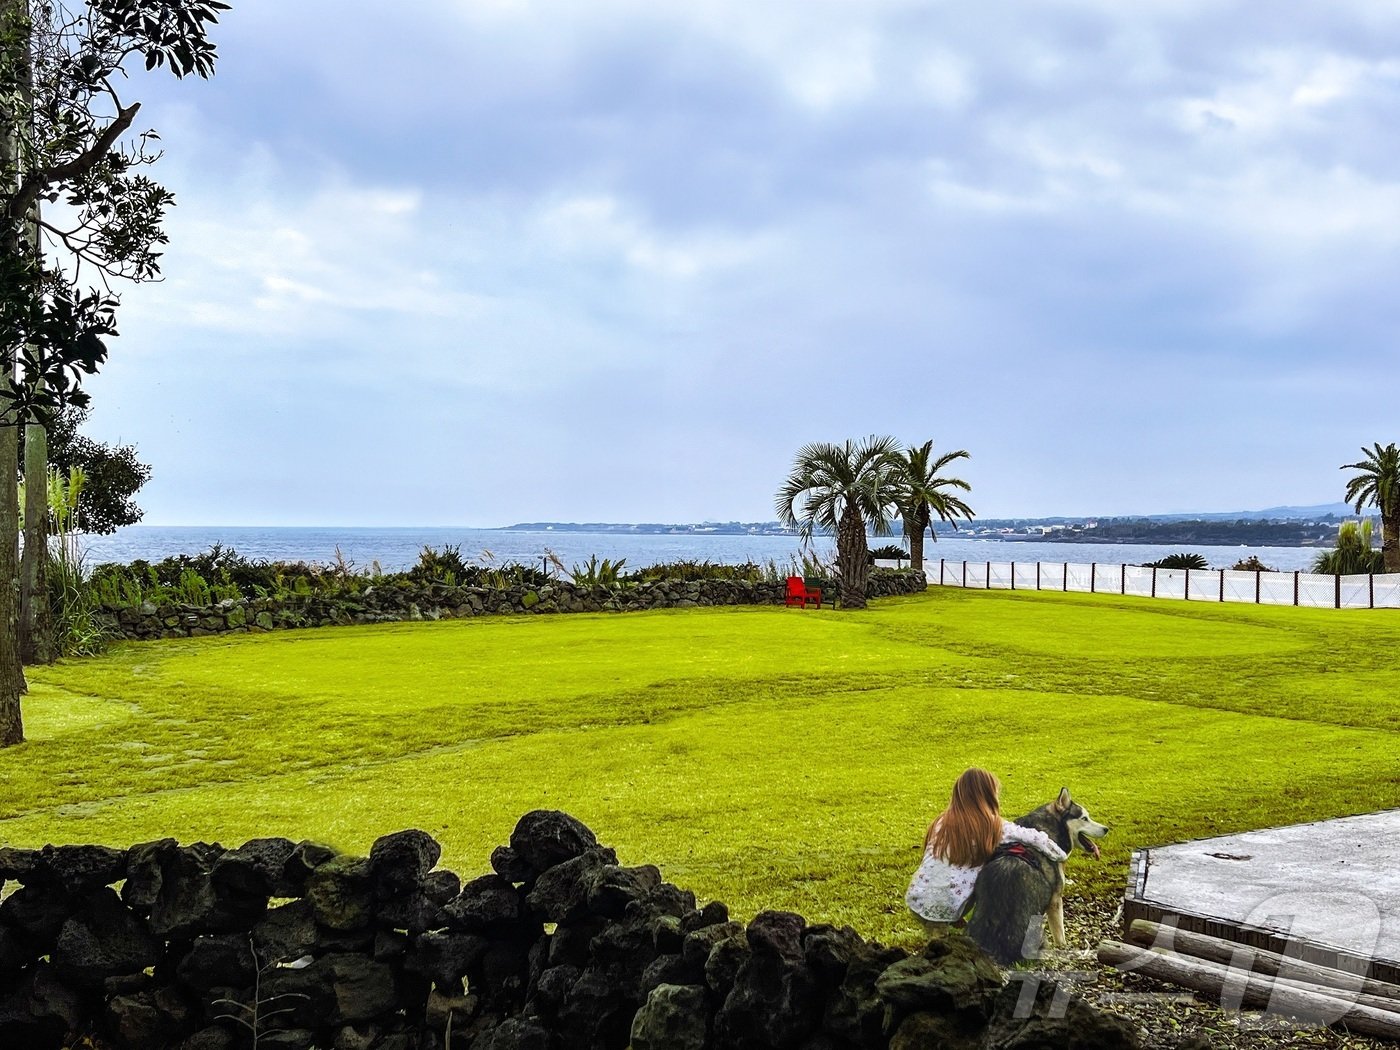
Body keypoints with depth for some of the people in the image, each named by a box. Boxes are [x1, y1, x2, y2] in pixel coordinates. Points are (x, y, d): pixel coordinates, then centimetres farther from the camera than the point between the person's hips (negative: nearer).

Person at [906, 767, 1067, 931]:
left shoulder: (943, 821, 6)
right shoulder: (994, 827, -3)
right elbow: (1036, 838, 4)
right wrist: (1061, 856, 21)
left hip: (916, 901, 4)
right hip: (946, 910, -4)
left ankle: (933, 924, 18)